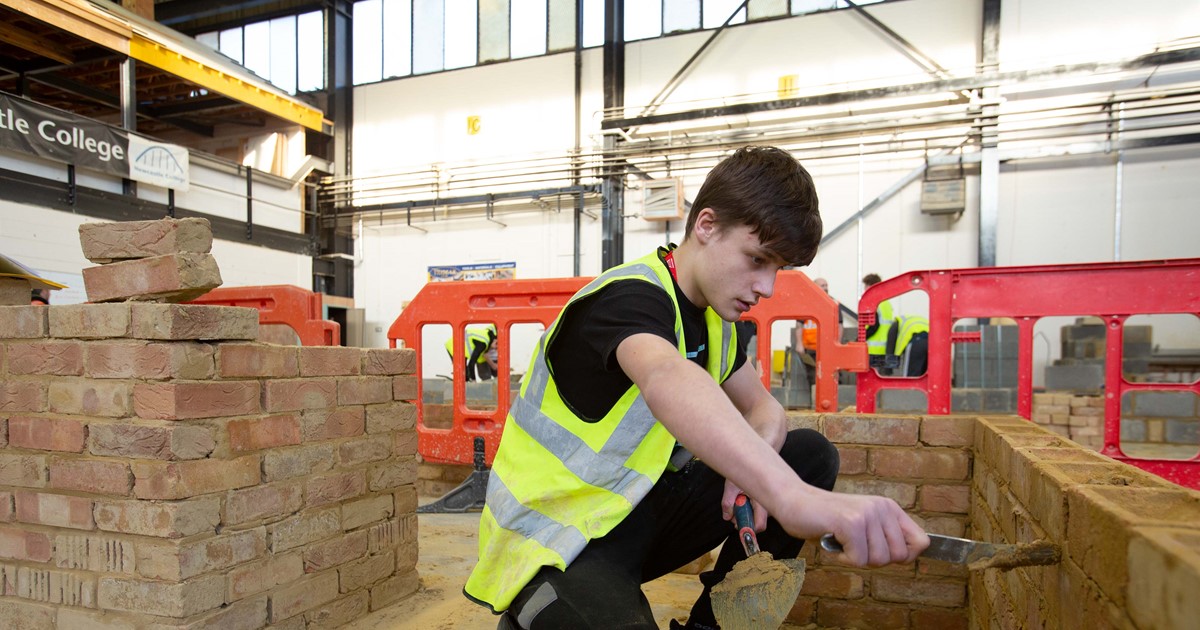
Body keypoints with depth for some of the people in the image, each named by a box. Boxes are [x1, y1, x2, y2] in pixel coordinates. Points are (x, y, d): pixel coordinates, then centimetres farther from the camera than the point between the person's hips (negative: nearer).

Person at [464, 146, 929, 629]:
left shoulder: (712, 315, 5)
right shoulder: (631, 298, -22)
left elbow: (763, 408, 9)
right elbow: (668, 382, -45)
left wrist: (751, 470, -16)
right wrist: (792, 497, -61)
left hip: (640, 510, 8)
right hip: (555, 543, -8)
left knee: (811, 454, 2)